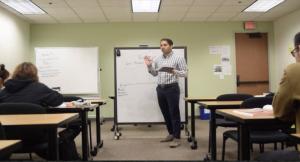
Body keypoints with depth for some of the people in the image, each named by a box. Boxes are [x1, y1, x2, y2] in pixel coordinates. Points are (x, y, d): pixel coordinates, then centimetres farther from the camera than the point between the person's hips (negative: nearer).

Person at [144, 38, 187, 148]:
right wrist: (149, 66, -1)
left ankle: (177, 138, 4)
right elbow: (154, 73, 16)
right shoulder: (158, 59, 12)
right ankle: (171, 134, 26)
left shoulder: (178, 58, -5)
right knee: (165, 113, 12)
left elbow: (185, 73, -8)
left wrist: (174, 71, -25)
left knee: (174, 113, -3)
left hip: (172, 88, -6)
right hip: (160, 89, 6)